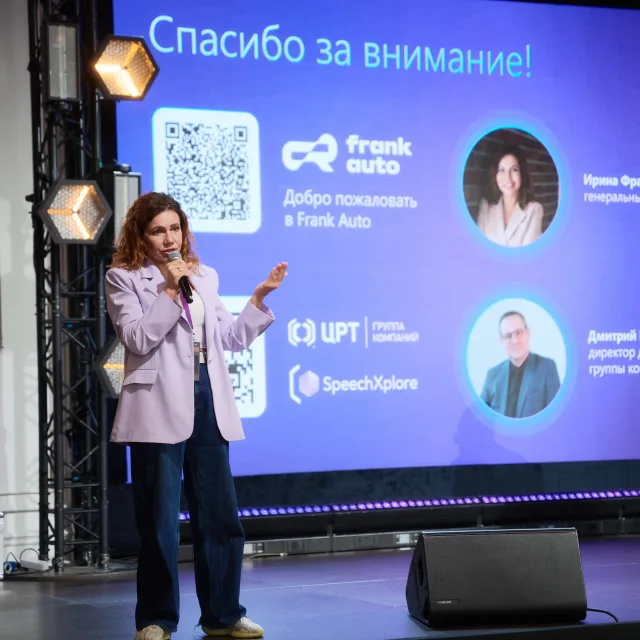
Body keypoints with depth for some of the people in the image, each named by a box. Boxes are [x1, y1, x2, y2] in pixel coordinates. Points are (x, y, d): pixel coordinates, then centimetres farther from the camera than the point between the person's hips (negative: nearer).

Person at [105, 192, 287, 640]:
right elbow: (137, 339, -11)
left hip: (208, 405, 5)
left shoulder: (205, 276, 16)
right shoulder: (124, 278, 1)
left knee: (221, 516, 6)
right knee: (160, 522, 0)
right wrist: (171, 292, -14)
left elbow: (231, 338, 14)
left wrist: (260, 297, 7)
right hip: (159, 409, -5)